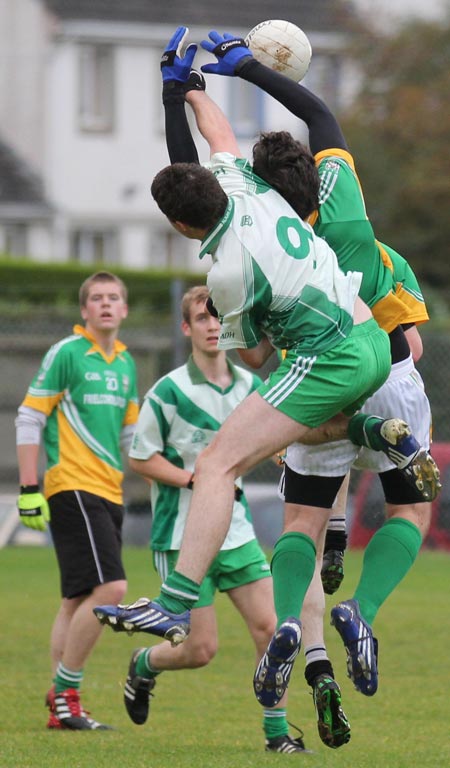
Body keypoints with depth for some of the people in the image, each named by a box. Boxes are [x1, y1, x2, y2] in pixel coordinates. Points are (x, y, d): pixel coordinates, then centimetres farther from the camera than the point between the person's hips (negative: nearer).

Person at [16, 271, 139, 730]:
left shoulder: (125, 363, 16)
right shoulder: (66, 353, -5)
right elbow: (28, 419, -6)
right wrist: (29, 489, -11)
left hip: (108, 493, 8)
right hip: (72, 487, -8)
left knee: (78, 599, 8)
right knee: (109, 587, -17)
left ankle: (60, 706, 10)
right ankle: (65, 694, -10)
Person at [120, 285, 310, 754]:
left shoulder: (251, 386, 4)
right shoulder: (169, 392, -12)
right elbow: (140, 457, -6)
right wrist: (194, 479, -17)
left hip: (236, 532, 5)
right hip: (182, 535, -5)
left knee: (268, 628, -7)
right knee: (201, 650, -4)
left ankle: (276, 732, 3)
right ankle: (143, 666, 28)